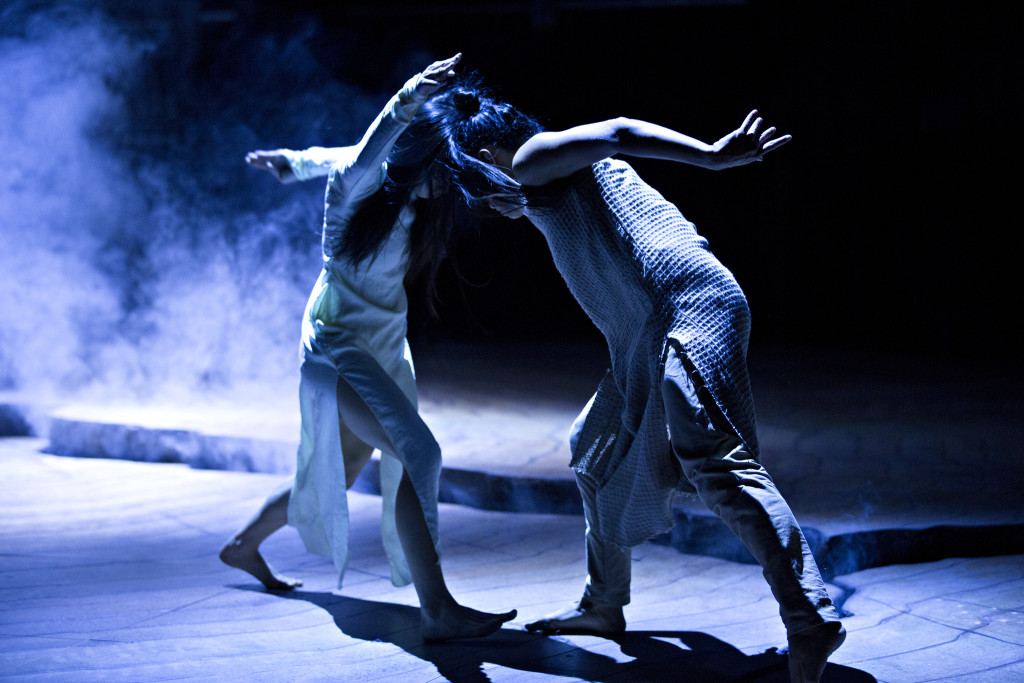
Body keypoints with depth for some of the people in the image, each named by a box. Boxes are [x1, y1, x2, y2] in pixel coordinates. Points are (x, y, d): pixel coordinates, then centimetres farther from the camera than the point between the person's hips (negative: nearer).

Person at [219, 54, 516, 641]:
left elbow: (325, 158, 17)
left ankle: (245, 545, 45)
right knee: (417, 453, -26)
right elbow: (363, 158, -49)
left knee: (341, 474, 21)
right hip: (340, 344, -9)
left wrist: (291, 161, 36)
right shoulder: (357, 182, -22)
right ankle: (437, 610, -30)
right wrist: (407, 103, -67)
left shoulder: (415, 198, -2)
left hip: (387, 345, 9)